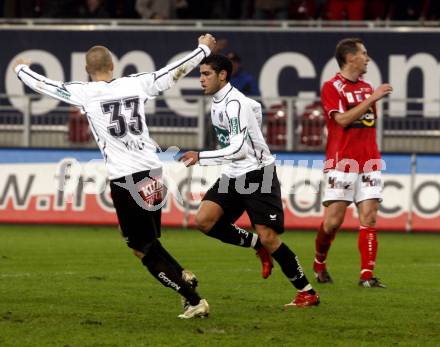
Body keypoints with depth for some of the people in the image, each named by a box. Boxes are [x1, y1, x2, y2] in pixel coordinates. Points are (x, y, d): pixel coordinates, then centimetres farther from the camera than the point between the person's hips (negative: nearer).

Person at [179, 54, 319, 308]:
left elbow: (239, 149, -28)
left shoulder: (233, 104, -20)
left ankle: (308, 293, 0)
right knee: (204, 220, -9)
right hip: (234, 175, 9)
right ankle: (257, 244, 8)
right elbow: (256, 108, 27)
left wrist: (201, 157, -26)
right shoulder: (218, 101, 9)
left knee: (268, 238, -11)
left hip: (257, 171, -9)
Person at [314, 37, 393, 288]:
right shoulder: (332, 87, -5)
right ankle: (319, 264, 19)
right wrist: (372, 99, -18)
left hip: (369, 162, 5)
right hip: (342, 162, -5)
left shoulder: (367, 87, 15)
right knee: (333, 219, -5)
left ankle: (367, 275, -8)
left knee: (369, 218, -5)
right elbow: (343, 119, -18)